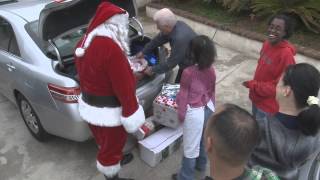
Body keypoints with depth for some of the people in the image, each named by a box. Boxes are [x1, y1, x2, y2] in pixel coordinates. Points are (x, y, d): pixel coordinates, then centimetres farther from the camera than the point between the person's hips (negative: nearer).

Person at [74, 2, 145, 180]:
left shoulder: (84, 42, 0)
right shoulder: (111, 47, -29)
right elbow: (123, 84, -25)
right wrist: (131, 112, -16)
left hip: (89, 103, 9)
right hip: (108, 110, -9)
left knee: (104, 140, 30)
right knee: (112, 144, 14)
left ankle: (113, 158, 57)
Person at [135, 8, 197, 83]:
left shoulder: (180, 38, -38)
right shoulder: (175, 26, -11)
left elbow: (171, 62, -28)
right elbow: (158, 39, 5)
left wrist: (153, 70, -16)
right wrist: (143, 52, 14)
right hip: (185, 64, 8)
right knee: (178, 85, 21)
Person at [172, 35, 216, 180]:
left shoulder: (188, 72, -23)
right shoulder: (211, 70, -5)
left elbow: (183, 95, -14)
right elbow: (212, 91, 7)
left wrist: (181, 114, -1)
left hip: (194, 112, -6)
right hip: (208, 108, 7)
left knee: (191, 146, 9)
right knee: (204, 140, 26)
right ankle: (201, 166, 48)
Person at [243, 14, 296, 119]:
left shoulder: (286, 54, -27)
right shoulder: (267, 44, -4)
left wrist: (253, 85, -24)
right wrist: (253, 85, 9)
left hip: (269, 105, -7)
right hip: (257, 97, 7)